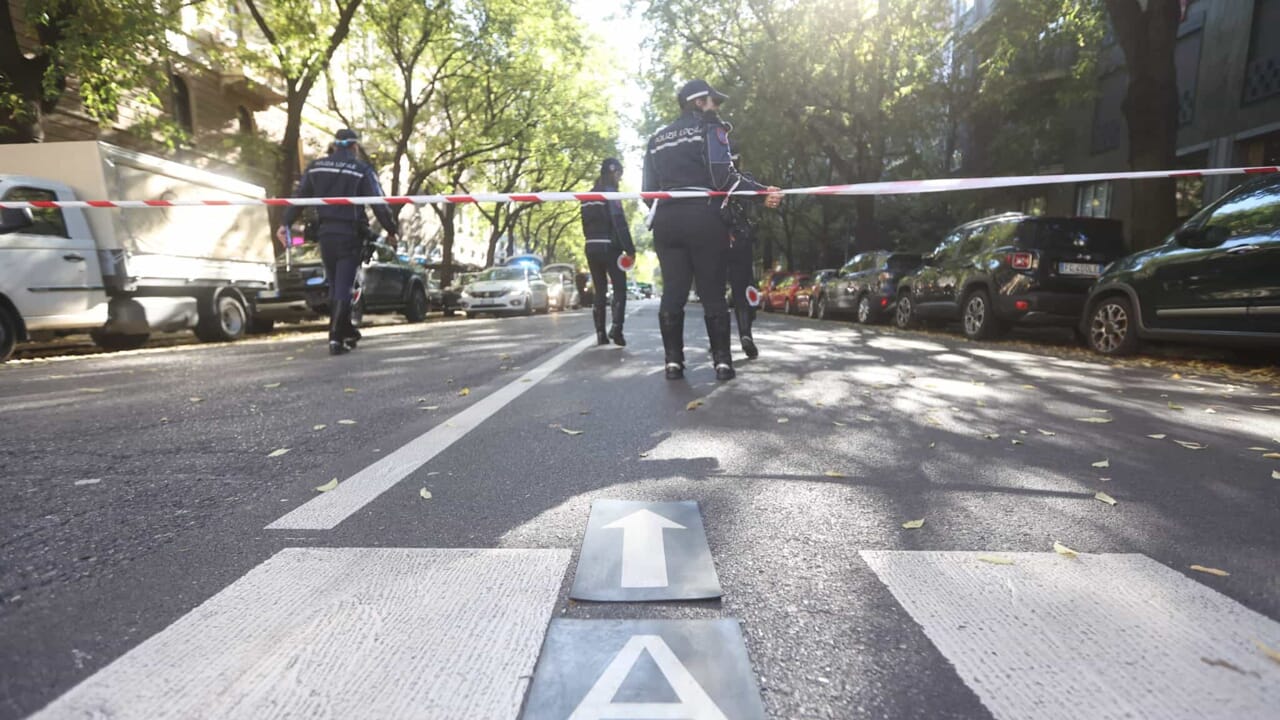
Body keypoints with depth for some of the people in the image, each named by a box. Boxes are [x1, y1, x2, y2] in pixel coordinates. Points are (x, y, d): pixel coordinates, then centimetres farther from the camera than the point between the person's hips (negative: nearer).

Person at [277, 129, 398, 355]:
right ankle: (336, 337, -11)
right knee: (344, 287, -4)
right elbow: (379, 204, -8)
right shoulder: (362, 170, -5)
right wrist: (391, 231, 2)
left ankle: (346, 332, 25)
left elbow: (298, 197, 10)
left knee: (334, 286, 17)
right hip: (350, 235, -4)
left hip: (325, 234, 4)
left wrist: (286, 223, 16)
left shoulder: (316, 167, 8)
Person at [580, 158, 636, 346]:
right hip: (609, 247, -7)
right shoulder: (610, 192, -7)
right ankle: (616, 328, -16)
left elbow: (585, 223, 15)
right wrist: (630, 249, -15)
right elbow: (619, 222, -15)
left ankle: (600, 333, 5)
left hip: (592, 248, 7)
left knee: (599, 291, 8)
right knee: (620, 288, -1)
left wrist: (593, 241, 16)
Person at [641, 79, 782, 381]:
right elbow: (723, 176, -11)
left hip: (666, 220, 5)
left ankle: (673, 361, 2)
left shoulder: (657, 138, 21)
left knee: (672, 292, 4)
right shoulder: (709, 127, 5)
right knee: (713, 292, 0)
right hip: (703, 217, -4)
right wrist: (762, 192, -10)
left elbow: (649, 189, 16)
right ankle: (722, 361, 1)